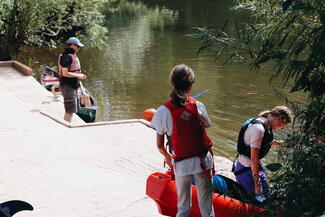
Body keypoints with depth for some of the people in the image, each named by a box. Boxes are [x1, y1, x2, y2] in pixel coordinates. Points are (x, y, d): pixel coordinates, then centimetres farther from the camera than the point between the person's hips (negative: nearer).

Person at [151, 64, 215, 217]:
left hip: (181, 164, 0)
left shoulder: (163, 111, -9)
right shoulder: (198, 106, -7)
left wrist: (167, 156, 16)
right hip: (203, 161, 0)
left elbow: (159, 145, -4)